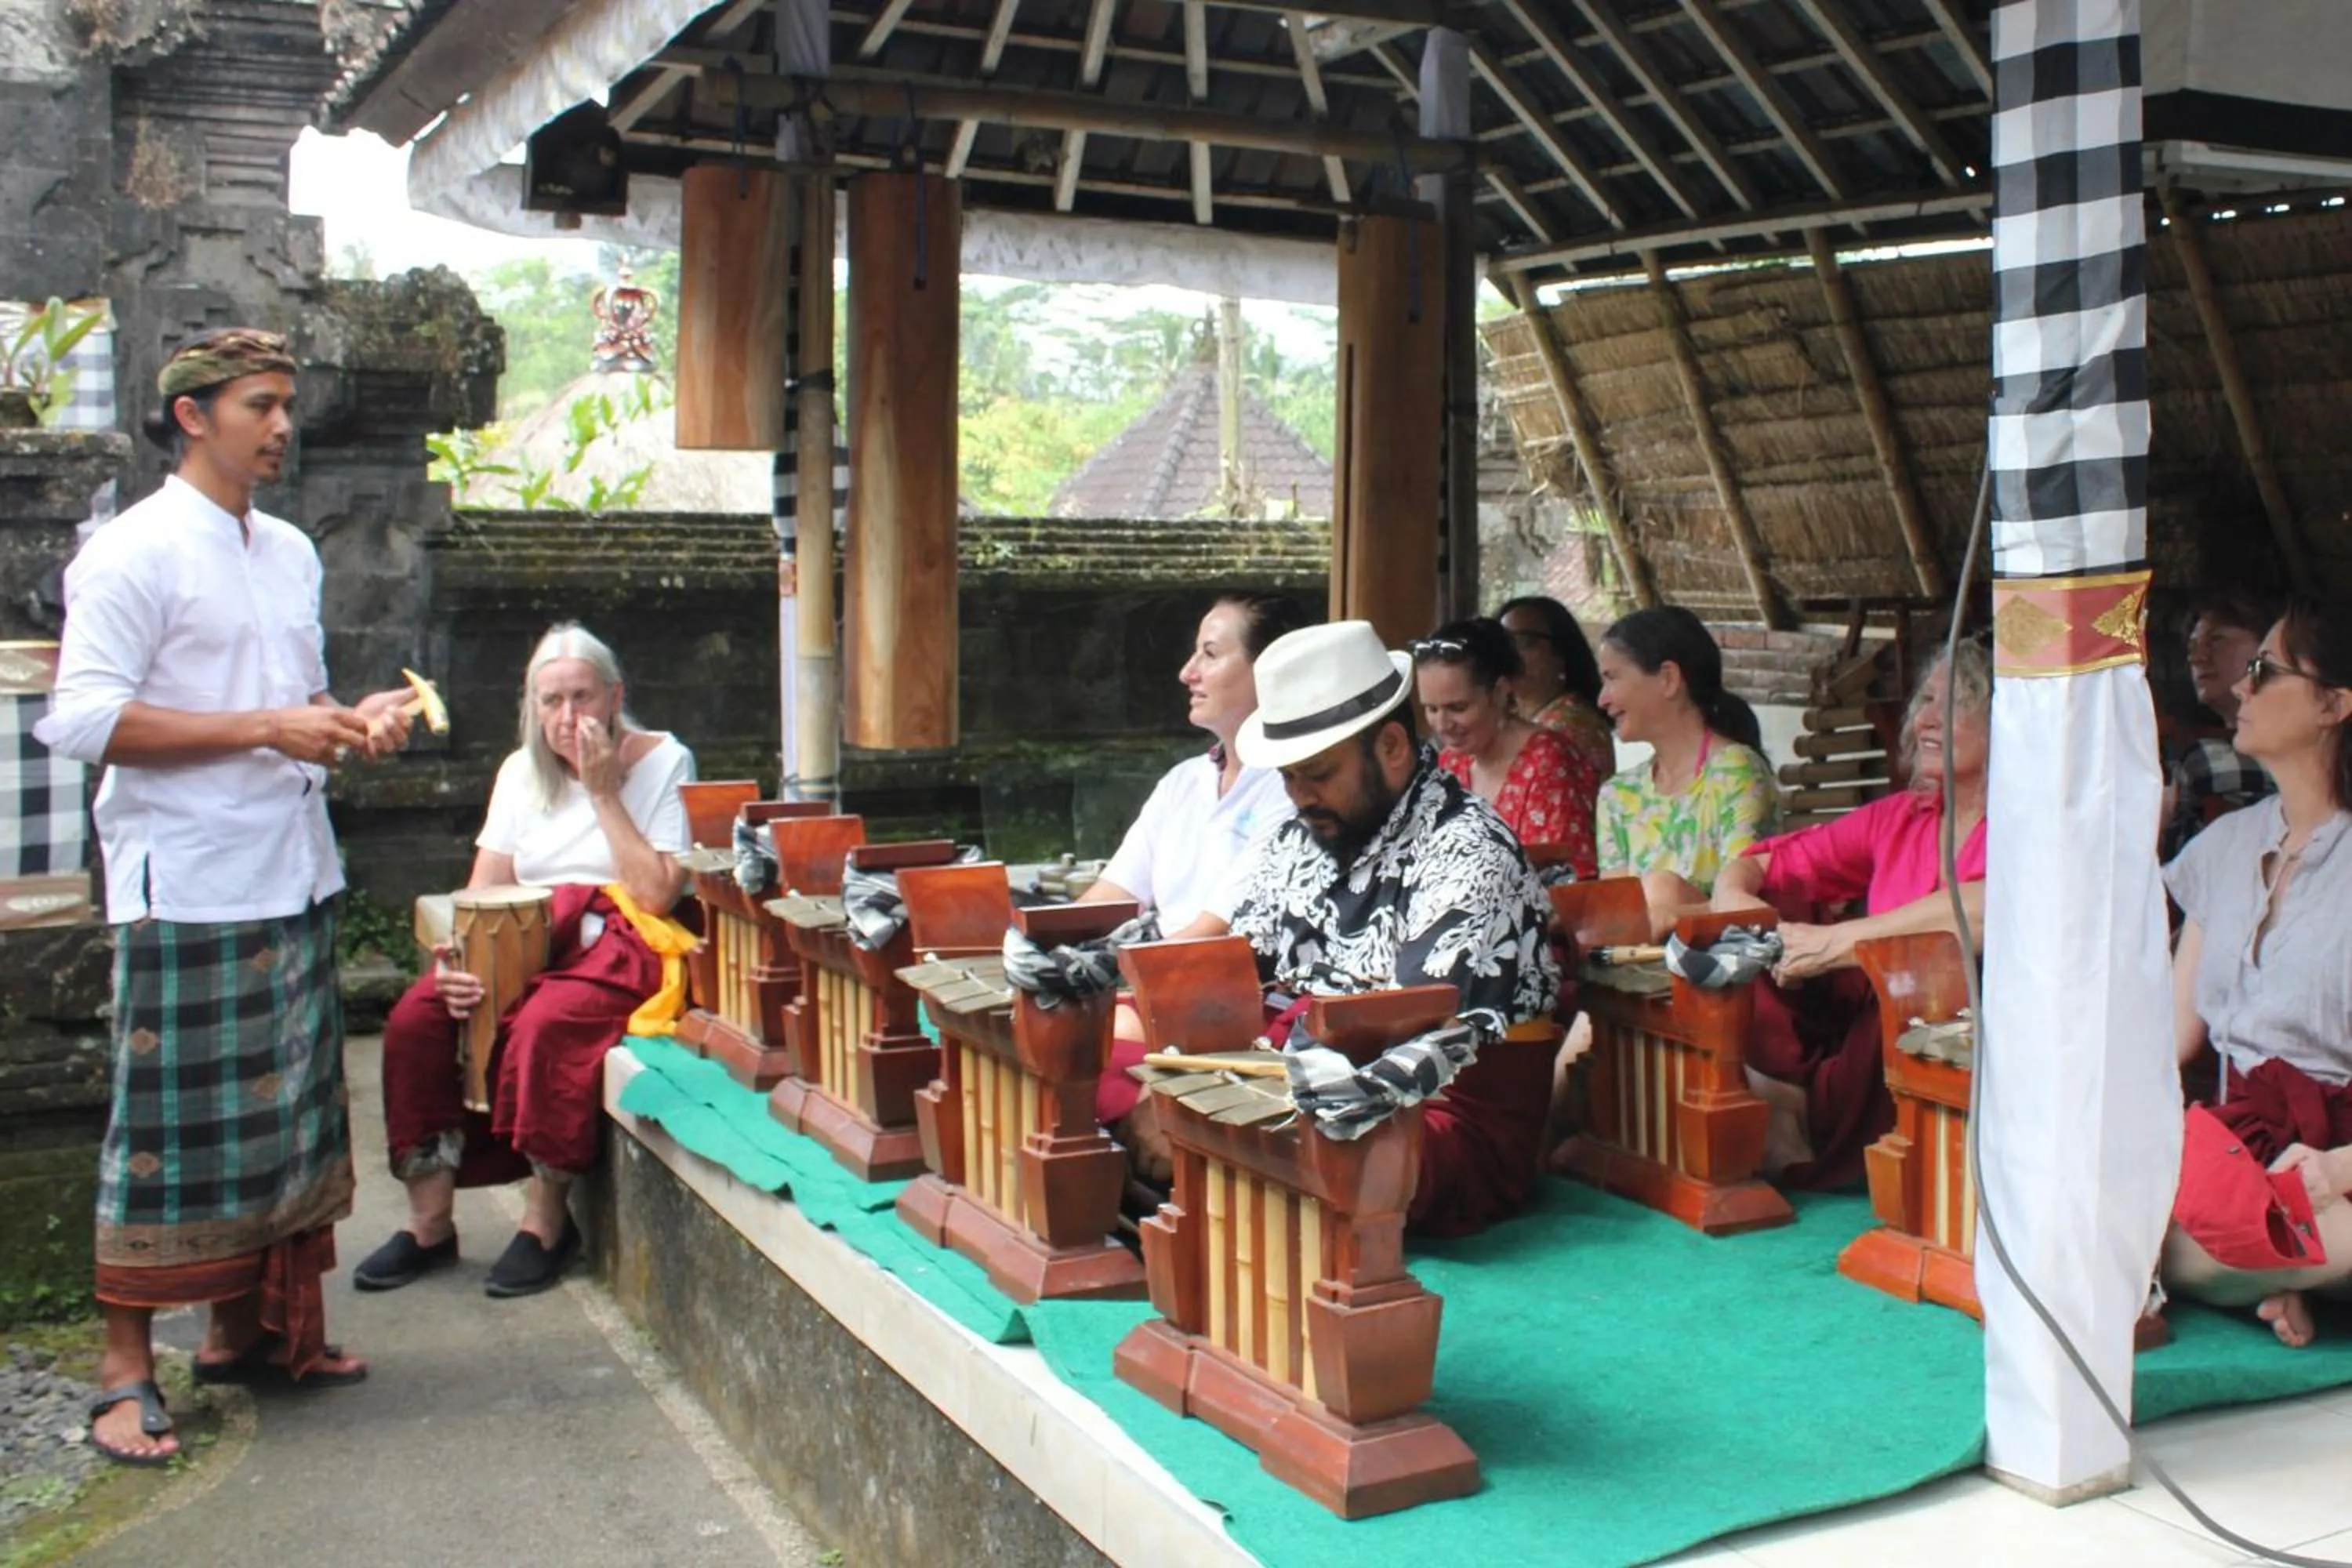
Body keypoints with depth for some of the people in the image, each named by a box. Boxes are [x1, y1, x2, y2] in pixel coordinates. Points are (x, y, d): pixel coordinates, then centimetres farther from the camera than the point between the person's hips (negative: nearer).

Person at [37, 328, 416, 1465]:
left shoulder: (290, 552, 15)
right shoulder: (132, 553, -9)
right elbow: (81, 719, -18)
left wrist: (351, 720, 3)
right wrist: (268, 729, -21)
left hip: (294, 878, 8)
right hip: (186, 889, -8)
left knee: (285, 1116, 13)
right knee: (169, 1130, -3)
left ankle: (247, 1330, 26)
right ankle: (125, 1373, 8)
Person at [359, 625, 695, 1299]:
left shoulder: (662, 762, 1)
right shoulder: (522, 771, 15)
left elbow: (656, 895, -11)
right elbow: (482, 893, 10)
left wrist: (604, 792, -10)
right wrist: (456, 960, -11)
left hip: (617, 947, -5)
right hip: (525, 944, 5)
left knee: (543, 1027, -35)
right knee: (415, 1019, -22)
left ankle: (547, 1220, -16)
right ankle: (429, 1221, -10)